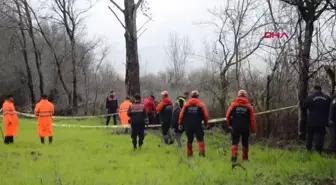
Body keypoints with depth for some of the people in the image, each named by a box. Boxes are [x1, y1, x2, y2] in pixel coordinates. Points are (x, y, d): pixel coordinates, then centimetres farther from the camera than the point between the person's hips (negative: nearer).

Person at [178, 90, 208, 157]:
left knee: (189, 139, 14)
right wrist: (206, 124, 12)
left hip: (188, 126, 2)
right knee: (200, 139, -1)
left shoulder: (186, 104, 4)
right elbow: (205, 115, -2)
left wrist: (180, 124, 8)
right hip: (198, 125, -2)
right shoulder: (200, 105, -1)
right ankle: (202, 151, -17)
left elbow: (181, 114, 2)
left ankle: (189, 153, 19)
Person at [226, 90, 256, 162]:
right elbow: (252, 119, -2)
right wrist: (253, 130, 5)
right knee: (245, 143, 14)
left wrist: (229, 124, 15)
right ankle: (245, 158, 20)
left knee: (235, 142, 1)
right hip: (245, 128, 1)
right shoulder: (249, 106, 0)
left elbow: (228, 115, -3)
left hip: (236, 127, -1)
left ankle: (234, 155, -21)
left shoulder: (234, 105, 0)